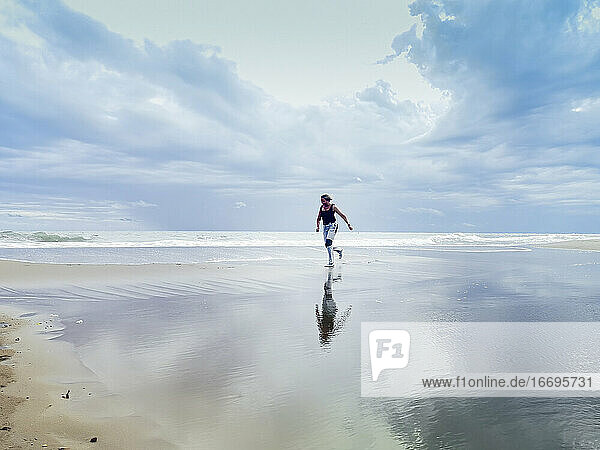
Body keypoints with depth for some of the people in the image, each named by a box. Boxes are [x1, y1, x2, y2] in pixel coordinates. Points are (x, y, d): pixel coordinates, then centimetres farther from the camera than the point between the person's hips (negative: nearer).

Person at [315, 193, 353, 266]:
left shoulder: (333, 207, -5)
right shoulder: (321, 207, 9)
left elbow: (342, 215, 0)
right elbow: (319, 218, 22)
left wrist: (348, 224, -1)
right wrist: (317, 226, 9)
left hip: (332, 225, -6)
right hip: (325, 227, 6)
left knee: (328, 242, -22)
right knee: (327, 245, 5)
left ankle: (331, 262, -19)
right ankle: (339, 249, 37)